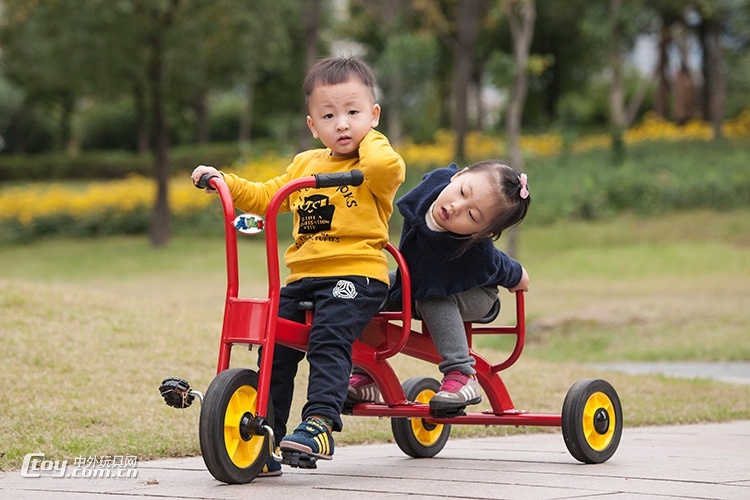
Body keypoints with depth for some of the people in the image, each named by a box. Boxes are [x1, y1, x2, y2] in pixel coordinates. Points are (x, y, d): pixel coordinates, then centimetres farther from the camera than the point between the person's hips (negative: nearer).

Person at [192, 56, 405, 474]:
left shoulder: (376, 166, 0)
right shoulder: (305, 164, 21)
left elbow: (386, 167, -26)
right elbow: (264, 197, 29)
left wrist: (370, 139, -7)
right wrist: (222, 181, 17)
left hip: (355, 273, -6)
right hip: (304, 276, 6)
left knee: (329, 336, -28)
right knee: (274, 345, -6)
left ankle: (320, 423, -34)